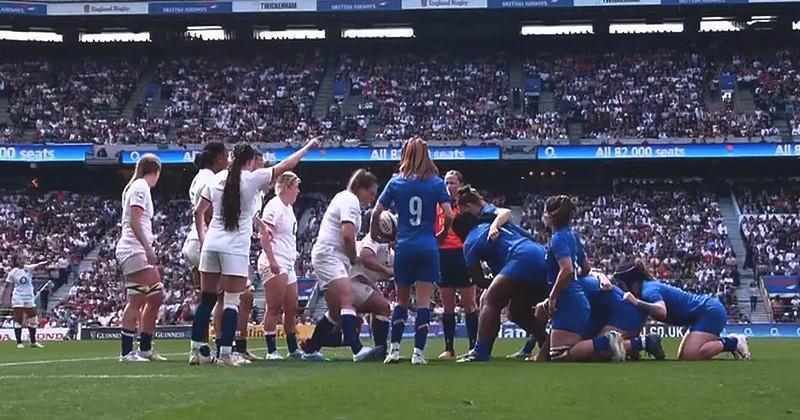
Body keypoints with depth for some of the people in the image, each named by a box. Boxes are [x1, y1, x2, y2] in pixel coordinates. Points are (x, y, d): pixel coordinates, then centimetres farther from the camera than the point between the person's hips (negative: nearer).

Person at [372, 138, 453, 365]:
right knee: (423, 302, -1)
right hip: (428, 248, -1)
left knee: (402, 301, 15)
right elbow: (449, 215, -7)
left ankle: (395, 349, 11)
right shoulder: (436, 183, 0)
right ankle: (418, 352, -6)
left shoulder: (396, 183, 3)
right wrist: (442, 235, 11)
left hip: (404, 247, 1)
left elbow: (376, 212, 0)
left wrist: (374, 233, 18)